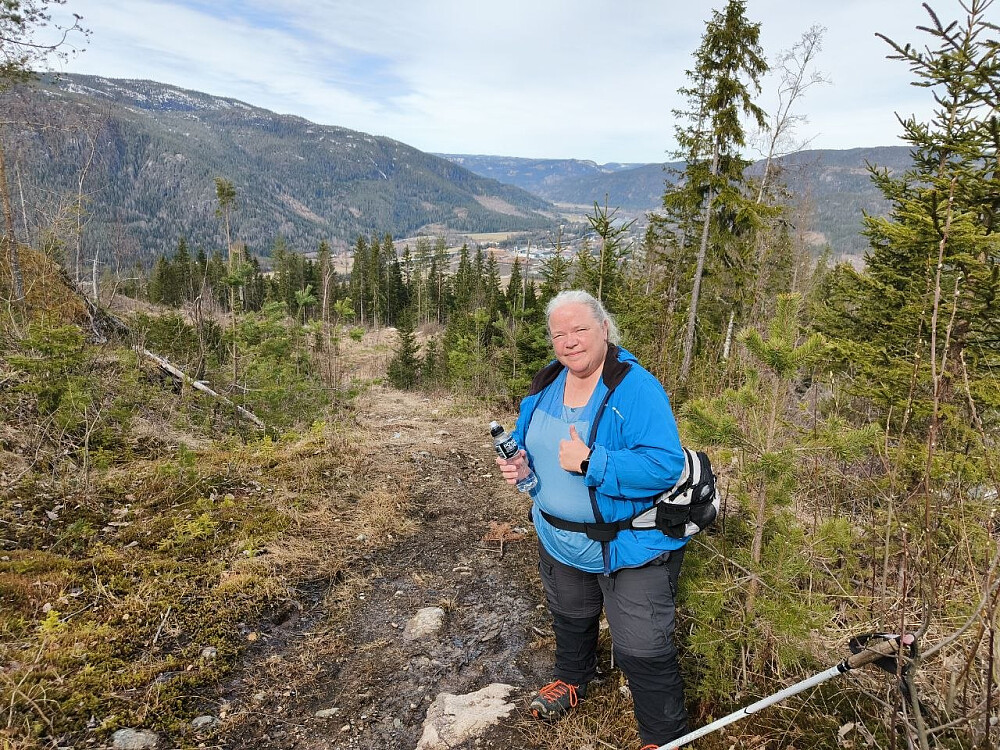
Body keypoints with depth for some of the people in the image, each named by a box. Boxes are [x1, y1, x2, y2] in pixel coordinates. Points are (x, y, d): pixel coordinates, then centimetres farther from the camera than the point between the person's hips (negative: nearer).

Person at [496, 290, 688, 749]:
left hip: (629, 548, -7)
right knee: (569, 619, 31)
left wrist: (588, 462, -37)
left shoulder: (636, 388, -26)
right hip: (559, 538, 7)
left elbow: (665, 465, -33)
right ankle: (572, 679, 60)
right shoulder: (546, 384, -3)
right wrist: (522, 463, -11)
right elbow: (530, 441, 12)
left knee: (641, 651, 4)